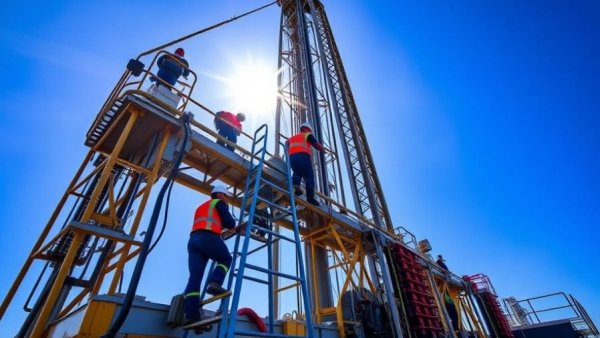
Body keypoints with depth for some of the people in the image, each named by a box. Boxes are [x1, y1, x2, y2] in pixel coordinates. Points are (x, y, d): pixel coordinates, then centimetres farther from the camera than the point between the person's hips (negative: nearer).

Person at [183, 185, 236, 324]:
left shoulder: (201, 207, 39)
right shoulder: (219, 203, 15)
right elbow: (229, 223, 5)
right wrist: (234, 225, 26)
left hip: (193, 239, 7)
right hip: (208, 237, -7)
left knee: (195, 277, -2)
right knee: (226, 259, 13)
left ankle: (191, 314, -11)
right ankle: (214, 282, -13)